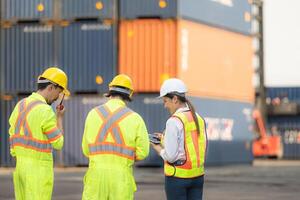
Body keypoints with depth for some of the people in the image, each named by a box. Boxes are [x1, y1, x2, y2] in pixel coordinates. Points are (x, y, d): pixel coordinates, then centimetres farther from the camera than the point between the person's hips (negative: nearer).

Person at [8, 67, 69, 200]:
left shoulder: (20, 106, 8)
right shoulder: (45, 111, -19)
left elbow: (13, 141, 13)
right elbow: (58, 144, -10)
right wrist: (59, 117, 3)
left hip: (21, 169, 8)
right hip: (39, 171, -8)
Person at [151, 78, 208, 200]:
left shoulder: (174, 121, -15)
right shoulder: (198, 119, 7)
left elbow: (170, 156, -18)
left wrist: (157, 148, 3)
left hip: (178, 176, -6)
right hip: (198, 175, 6)